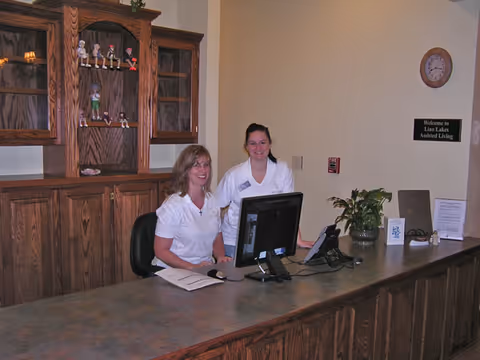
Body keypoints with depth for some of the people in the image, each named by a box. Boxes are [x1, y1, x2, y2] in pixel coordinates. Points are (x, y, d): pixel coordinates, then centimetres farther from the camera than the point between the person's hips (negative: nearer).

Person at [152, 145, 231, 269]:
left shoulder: (213, 201, 10)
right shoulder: (173, 205, -9)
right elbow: (160, 250, -9)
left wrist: (221, 257, -1)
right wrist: (193, 267, -18)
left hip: (205, 268, 4)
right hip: (172, 272, -4)